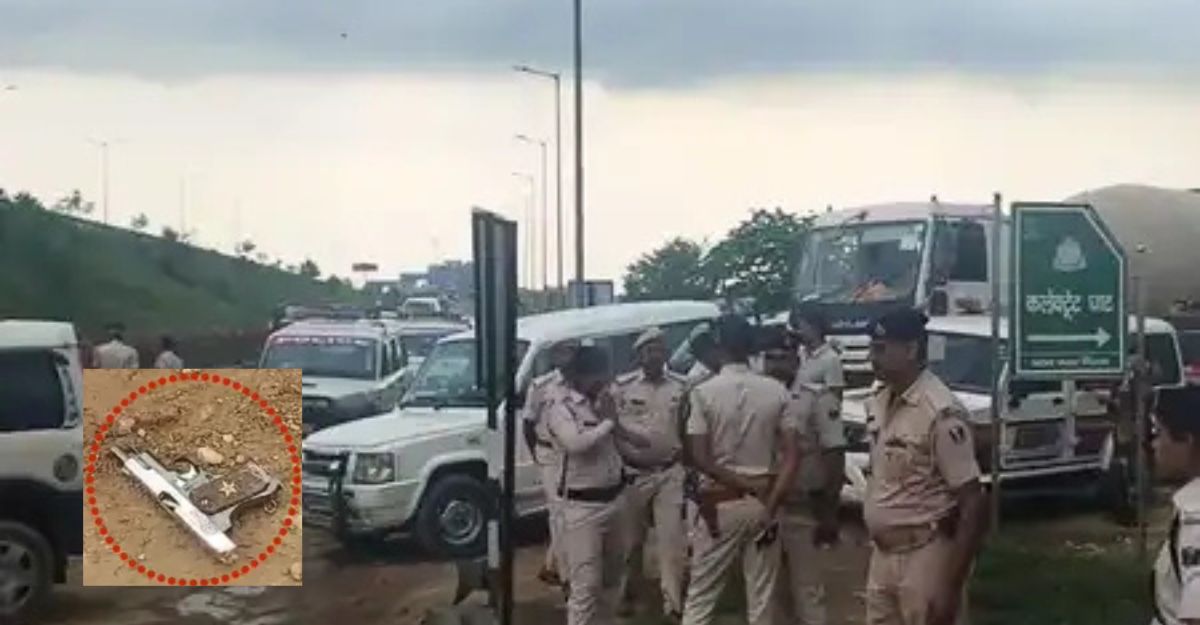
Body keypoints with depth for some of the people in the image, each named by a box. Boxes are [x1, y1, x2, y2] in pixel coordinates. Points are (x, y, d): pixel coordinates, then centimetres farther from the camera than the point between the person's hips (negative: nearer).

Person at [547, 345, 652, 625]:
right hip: (583, 506, -8)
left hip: (614, 498, 8)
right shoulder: (561, 407, -13)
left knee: (611, 575, 20)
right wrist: (608, 421, -17)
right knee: (586, 583, -9)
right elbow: (576, 444, -30)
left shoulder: (602, 401, 9)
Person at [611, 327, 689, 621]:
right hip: (633, 472, -1)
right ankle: (624, 593, 28)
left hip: (671, 473, 1)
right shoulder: (622, 385, -5)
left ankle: (674, 603, 5)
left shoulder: (681, 386, 2)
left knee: (673, 539, -1)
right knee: (630, 539, 11)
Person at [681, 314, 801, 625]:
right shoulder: (777, 391, -2)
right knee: (762, 596, 10)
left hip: (720, 502, -2)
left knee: (701, 594, 7)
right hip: (763, 502, 2)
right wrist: (771, 504, -9)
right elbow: (791, 455, -7)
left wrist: (739, 484, -8)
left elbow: (700, 458, -13)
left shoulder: (704, 392, -9)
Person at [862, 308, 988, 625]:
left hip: (925, 557, -8)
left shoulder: (940, 412, -20)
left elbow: (974, 504, -19)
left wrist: (951, 586, -21)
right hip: (882, 555, 8)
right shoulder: (879, 403, 5)